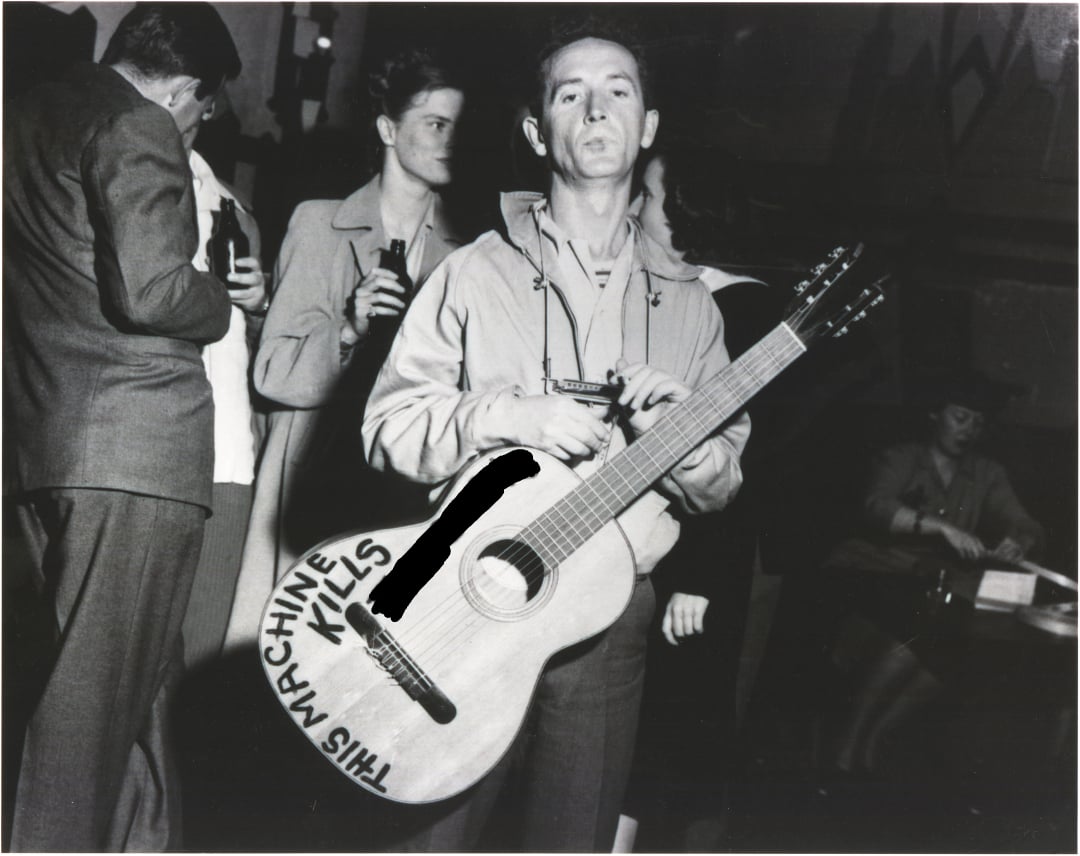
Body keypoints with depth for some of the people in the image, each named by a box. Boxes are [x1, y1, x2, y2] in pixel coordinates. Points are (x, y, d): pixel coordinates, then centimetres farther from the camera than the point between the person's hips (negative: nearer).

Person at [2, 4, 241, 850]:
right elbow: (148, 291, -19)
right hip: (133, 441, -9)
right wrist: (223, 302, 0)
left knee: (140, 669, 17)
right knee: (99, 683, -3)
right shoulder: (140, 129, -10)